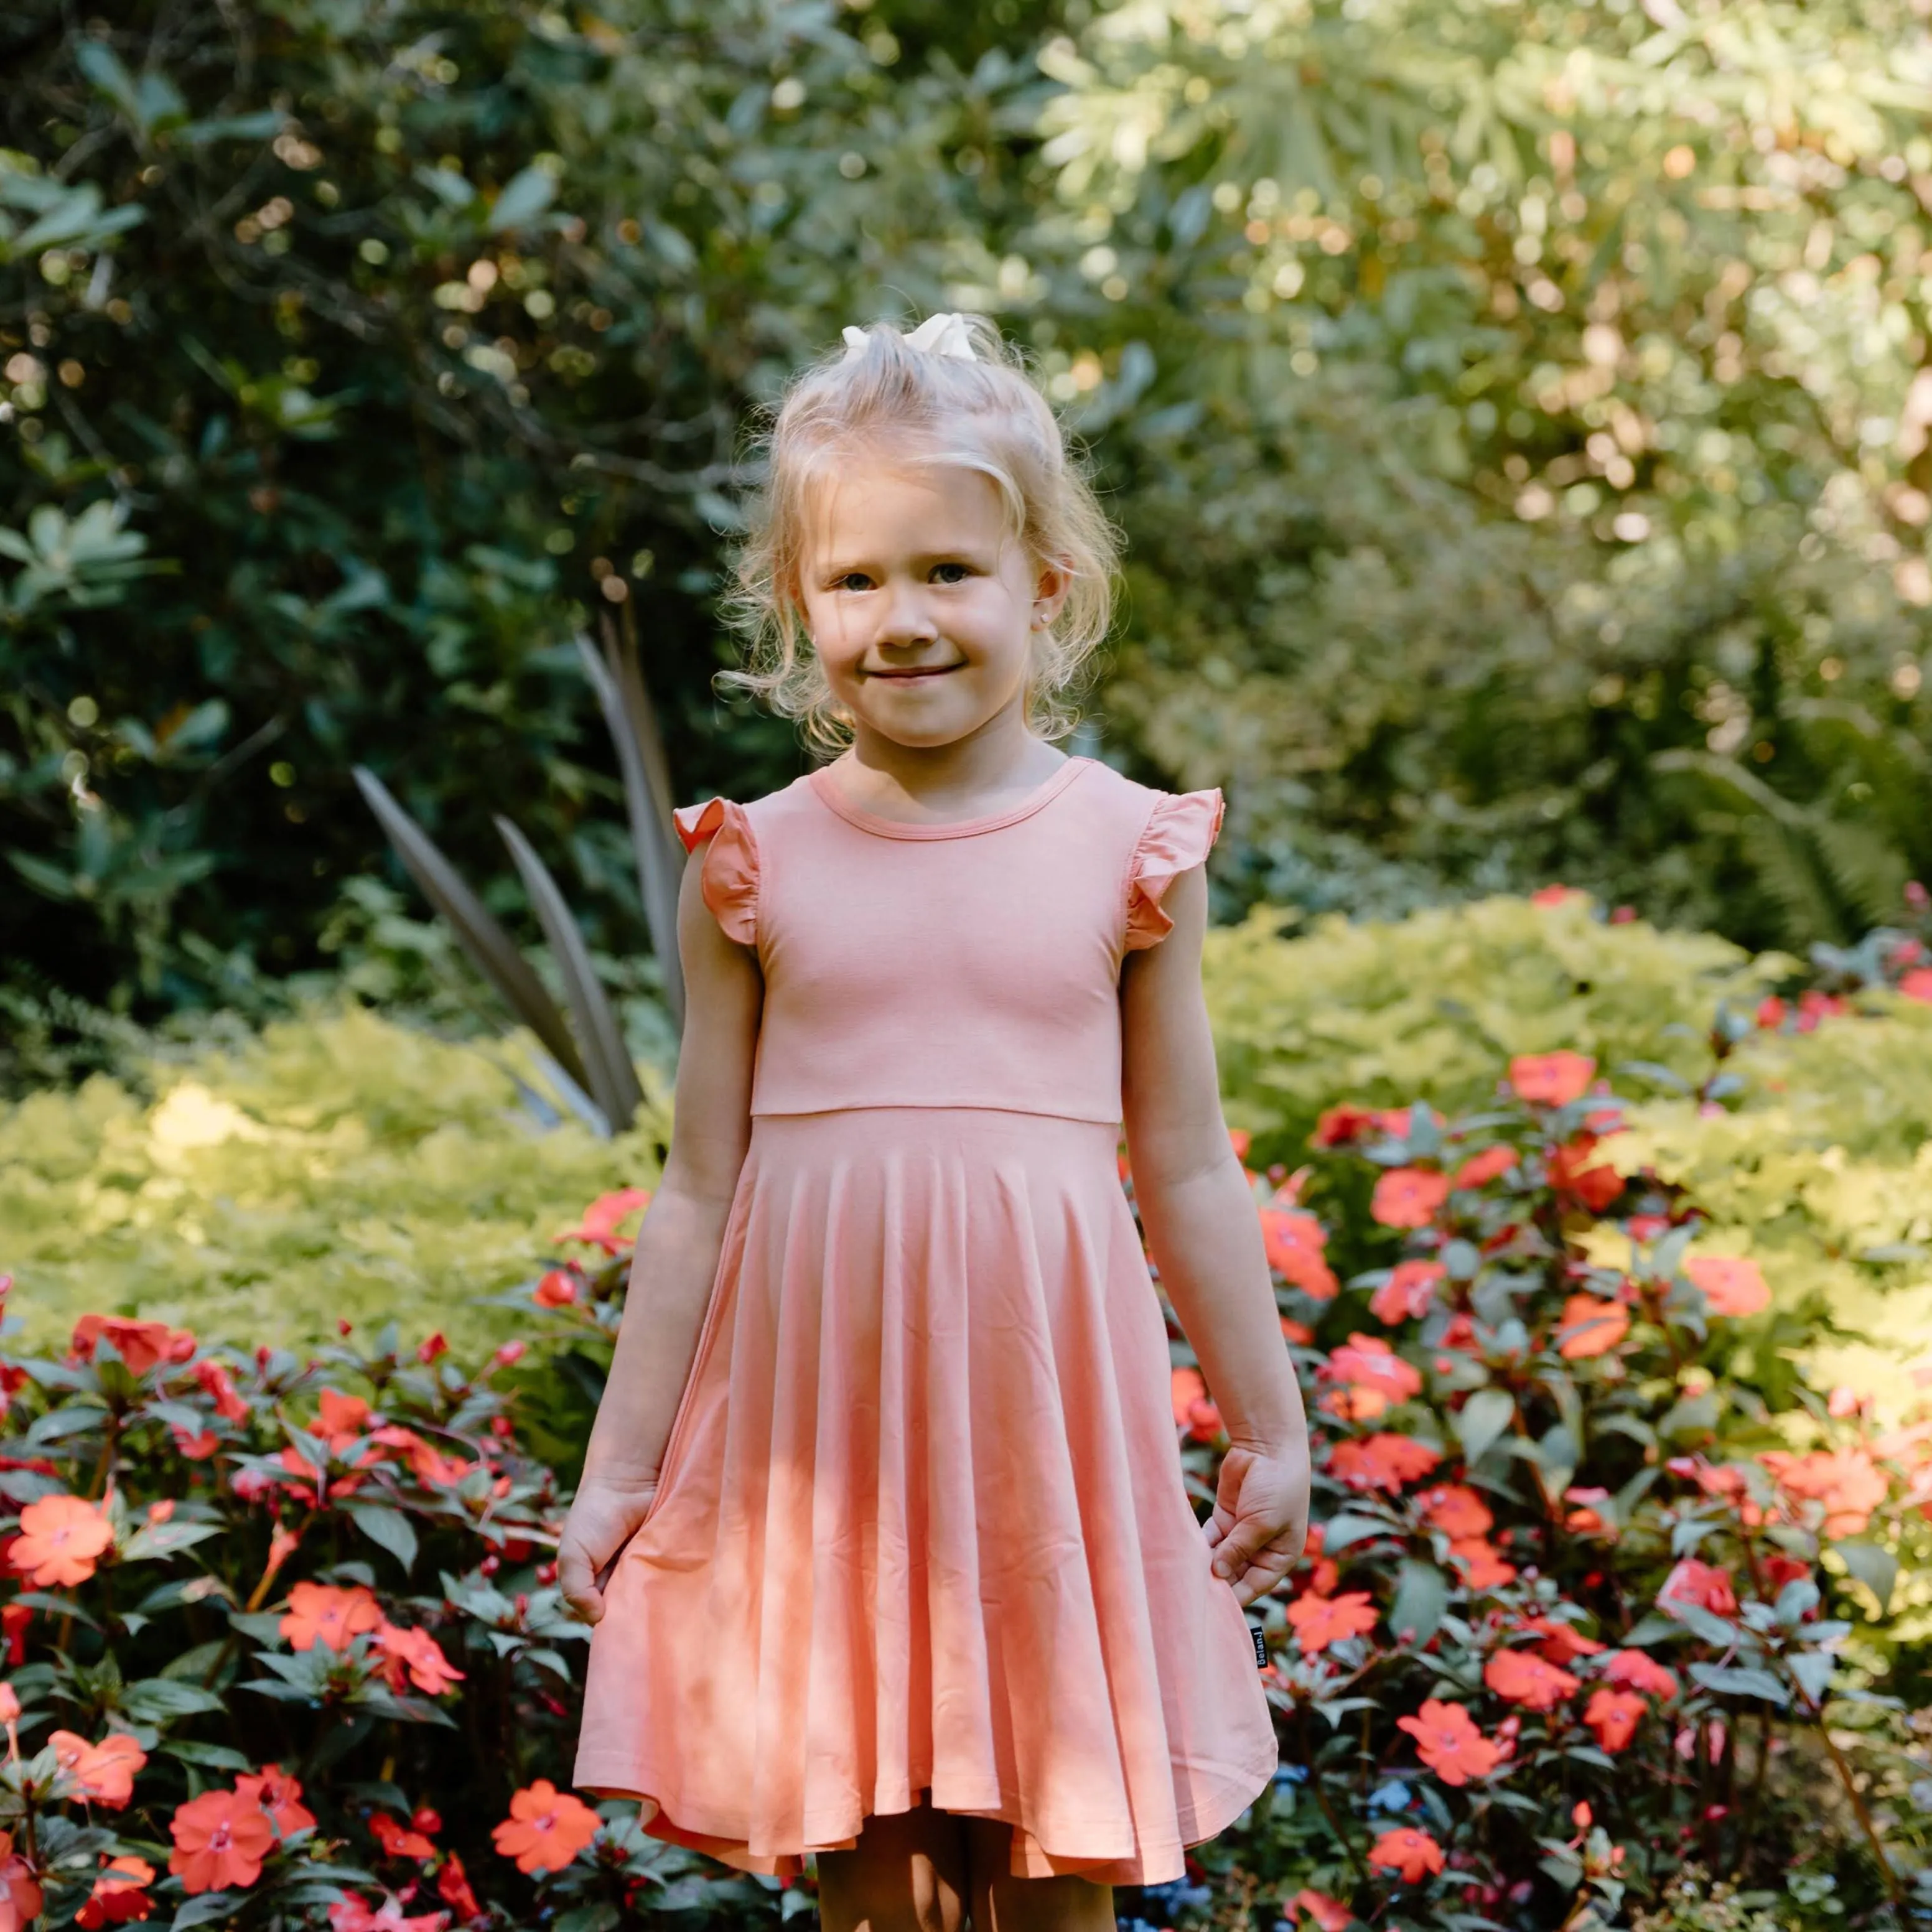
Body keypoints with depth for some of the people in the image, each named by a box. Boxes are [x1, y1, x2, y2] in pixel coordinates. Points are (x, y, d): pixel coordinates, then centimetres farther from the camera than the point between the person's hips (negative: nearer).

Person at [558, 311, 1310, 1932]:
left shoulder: (1128, 850, 0)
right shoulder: (758, 868, 1)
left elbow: (1188, 1173, 8)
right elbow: (701, 1191, 6)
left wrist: (1273, 1428, 11)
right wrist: (620, 1466, 6)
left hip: (1048, 1414, 0)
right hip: (817, 1415, 0)